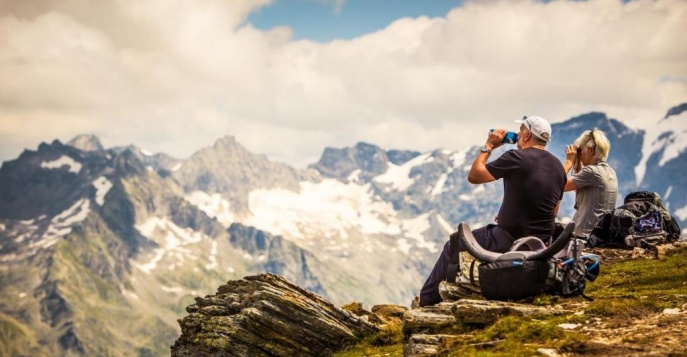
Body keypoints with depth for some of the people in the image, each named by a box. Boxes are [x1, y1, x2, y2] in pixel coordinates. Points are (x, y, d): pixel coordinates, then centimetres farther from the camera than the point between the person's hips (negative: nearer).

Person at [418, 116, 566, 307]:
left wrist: (488, 146, 4)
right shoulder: (558, 167, 6)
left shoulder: (517, 158, -16)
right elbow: (553, 212, 15)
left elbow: (473, 176, -8)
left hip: (510, 239, -7)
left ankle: (426, 302, 18)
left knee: (452, 246, 12)